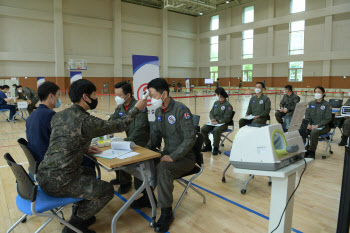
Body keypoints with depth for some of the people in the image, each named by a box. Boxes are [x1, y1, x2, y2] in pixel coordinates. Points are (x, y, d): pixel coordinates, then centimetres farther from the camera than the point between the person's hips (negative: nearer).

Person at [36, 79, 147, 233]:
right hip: (59, 182, -9)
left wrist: (84, 150, 15)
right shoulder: (86, 121, -18)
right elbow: (120, 125, -6)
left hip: (43, 175, 9)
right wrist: (137, 108, 7)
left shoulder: (58, 116, 6)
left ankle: (80, 214, 32)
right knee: (107, 190, 3)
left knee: (90, 172, 28)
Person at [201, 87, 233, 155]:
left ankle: (216, 148, -19)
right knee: (203, 129, -16)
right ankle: (208, 145, 1)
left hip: (223, 124, -6)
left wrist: (218, 122, -25)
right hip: (214, 122, 7)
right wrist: (212, 119, -6)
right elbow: (211, 112, 16)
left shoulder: (228, 105, -7)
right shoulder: (216, 103, 15)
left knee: (216, 130, -37)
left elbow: (226, 118, -13)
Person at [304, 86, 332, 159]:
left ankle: (311, 152, -20)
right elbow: (307, 115, 9)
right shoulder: (311, 104, 10)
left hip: (323, 126, -4)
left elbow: (327, 118, -9)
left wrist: (317, 126, -19)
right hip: (312, 125, 4)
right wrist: (308, 124, -9)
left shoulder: (327, 105, -3)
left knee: (314, 132, -35)